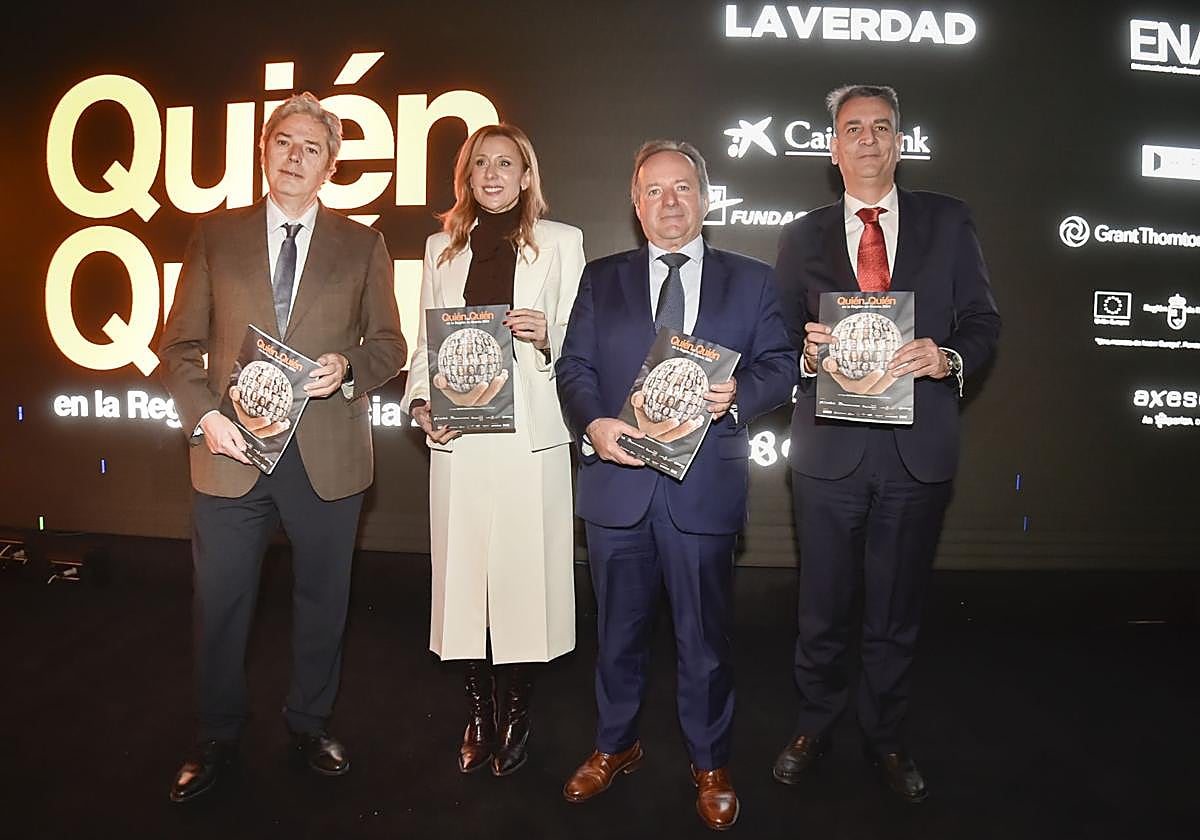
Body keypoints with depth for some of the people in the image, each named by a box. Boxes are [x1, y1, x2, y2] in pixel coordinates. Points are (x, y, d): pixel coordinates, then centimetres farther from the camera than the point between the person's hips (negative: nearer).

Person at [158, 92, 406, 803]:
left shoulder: (363, 245, 6)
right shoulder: (215, 236, 7)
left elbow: (389, 344, 5)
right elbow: (181, 343, 6)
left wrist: (347, 366, -15)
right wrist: (204, 413, -9)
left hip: (328, 453, 0)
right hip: (232, 450, 0)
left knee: (323, 599, 13)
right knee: (221, 605, 10)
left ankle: (310, 723, 35)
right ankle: (218, 738, 32)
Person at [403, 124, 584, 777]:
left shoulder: (560, 243, 7)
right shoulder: (442, 247, 16)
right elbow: (424, 342, 15)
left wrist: (545, 339, -16)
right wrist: (421, 404, -1)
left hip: (530, 435, -2)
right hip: (458, 437, 3)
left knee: (524, 571, 2)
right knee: (462, 572, 6)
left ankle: (518, 711, 21)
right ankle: (478, 715, 23)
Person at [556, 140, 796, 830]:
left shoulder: (751, 280, 8)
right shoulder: (602, 279, 11)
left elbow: (780, 364, 4)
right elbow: (575, 365, 5)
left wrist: (738, 394, -17)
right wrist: (593, 424, -14)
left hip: (705, 487, -1)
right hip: (618, 480, 2)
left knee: (706, 636, 10)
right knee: (620, 629, 16)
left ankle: (710, 764, 32)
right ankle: (616, 746, 38)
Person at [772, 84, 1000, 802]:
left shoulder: (949, 223, 7)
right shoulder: (801, 239, 8)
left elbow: (984, 323, 5)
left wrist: (948, 357, -16)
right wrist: (806, 354, -16)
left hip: (918, 447, 0)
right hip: (830, 447, 0)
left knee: (898, 611, 14)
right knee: (823, 609, 11)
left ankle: (887, 737, 35)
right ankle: (816, 726, 34)